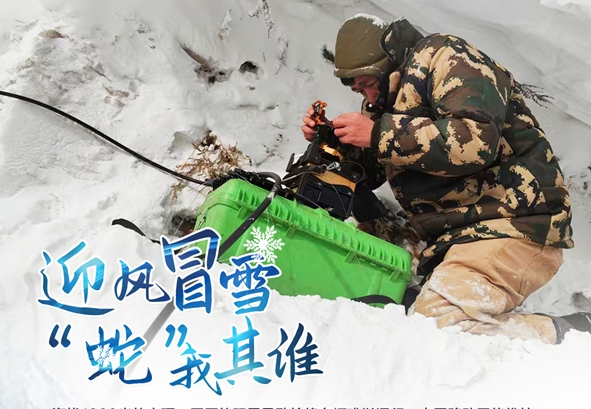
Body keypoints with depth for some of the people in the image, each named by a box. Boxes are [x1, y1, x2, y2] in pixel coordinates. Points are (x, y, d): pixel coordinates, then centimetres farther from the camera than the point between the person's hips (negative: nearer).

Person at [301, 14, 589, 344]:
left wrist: (380, 134, -18)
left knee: (435, 324, -26)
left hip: (514, 221, -9)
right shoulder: (387, 99, 19)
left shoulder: (443, 57, -5)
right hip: (457, 234, 10)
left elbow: (477, 140, -23)